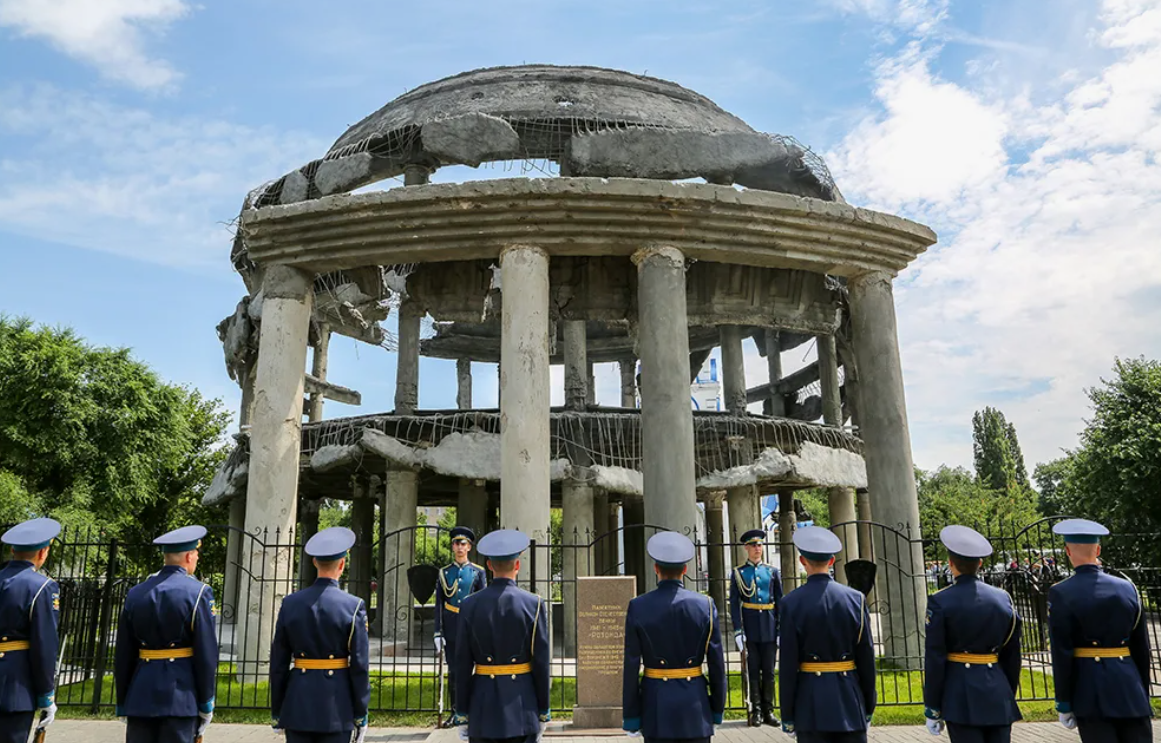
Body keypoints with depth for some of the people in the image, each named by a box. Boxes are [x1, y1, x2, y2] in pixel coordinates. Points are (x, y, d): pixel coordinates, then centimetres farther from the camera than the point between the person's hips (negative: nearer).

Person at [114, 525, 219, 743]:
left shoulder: (136, 593, 7)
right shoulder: (198, 592, -8)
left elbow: (123, 655, 9)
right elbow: (207, 653, -9)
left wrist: (123, 704, 17)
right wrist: (206, 704, -1)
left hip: (140, 694, 5)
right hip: (180, 694, -4)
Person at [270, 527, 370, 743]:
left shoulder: (290, 603, 0)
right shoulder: (353, 606, -9)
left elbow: (278, 663, 3)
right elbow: (360, 665, -9)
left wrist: (277, 711, 12)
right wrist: (361, 714, 0)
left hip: (297, 703, 3)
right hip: (337, 707, -3)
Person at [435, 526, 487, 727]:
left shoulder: (478, 572, 3)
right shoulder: (444, 572, 7)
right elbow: (439, 604, 6)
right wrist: (438, 633, -1)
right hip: (451, 629, 1)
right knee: (453, 672, 5)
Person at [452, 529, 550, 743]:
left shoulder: (470, 605, -4)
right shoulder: (534, 604, -8)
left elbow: (463, 665, -3)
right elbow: (541, 663, -7)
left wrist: (462, 715, 4)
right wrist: (543, 714, 2)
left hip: (483, 708, 1)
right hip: (522, 708, -1)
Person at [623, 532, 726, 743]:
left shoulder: (638, 607, -7)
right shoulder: (705, 605, -5)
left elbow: (631, 666, -6)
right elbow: (717, 662, -2)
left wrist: (631, 714, 1)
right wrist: (717, 708, 9)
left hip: (655, 704, 0)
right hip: (695, 705, 0)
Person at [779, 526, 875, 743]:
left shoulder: (792, 603, -9)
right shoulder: (856, 599, -3)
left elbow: (788, 664, -10)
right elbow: (867, 658, 0)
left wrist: (787, 716, -1)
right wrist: (868, 707, 11)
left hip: (810, 703, -2)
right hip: (850, 700, 2)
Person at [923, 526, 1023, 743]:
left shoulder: (940, 602, -9)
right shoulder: (1003, 598, 4)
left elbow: (935, 660, -9)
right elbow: (1012, 657, 9)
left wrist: (931, 708, -2)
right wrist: (1009, 697, 20)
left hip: (960, 696, -4)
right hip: (998, 694, 4)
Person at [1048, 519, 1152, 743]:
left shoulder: (1060, 593, -8)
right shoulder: (1128, 588, 4)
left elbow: (1062, 654, -10)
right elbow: (1142, 648, 8)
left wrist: (1063, 704, -4)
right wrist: (1144, 695, 18)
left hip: (1090, 693, -4)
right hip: (1130, 686, 4)